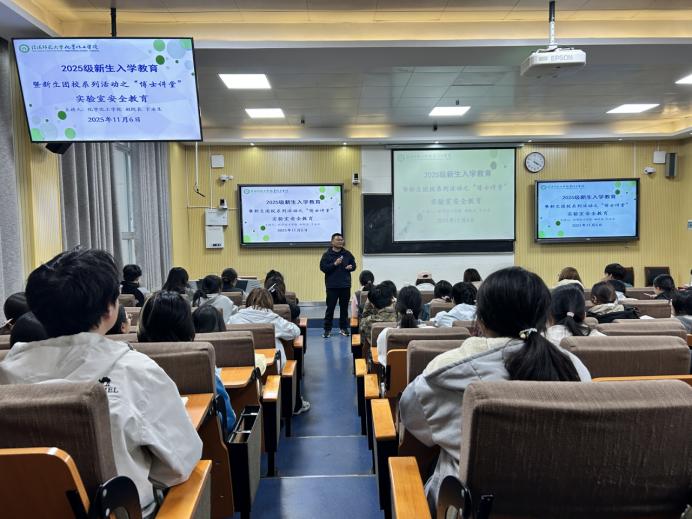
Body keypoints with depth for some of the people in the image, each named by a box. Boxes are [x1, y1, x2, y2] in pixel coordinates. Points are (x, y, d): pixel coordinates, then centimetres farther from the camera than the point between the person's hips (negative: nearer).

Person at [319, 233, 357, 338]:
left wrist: (351, 267, -5)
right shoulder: (327, 254, -3)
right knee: (330, 308, -1)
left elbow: (354, 265, 17)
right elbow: (322, 267, -10)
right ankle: (327, 329, 7)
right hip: (332, 286, -3)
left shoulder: (347, 254, 8)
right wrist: (334, 264, -20)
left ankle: (343, 328, 20)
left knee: (344, 307, 10)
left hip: (345, 285, 4)